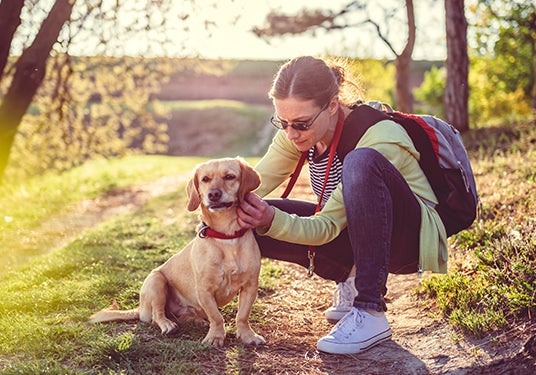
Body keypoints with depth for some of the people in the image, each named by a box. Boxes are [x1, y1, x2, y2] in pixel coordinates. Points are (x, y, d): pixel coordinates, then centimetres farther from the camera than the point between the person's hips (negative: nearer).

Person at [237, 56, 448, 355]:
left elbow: (328, 226, -29)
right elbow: (253, 184, -10)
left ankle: (371, 314, -33)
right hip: (357, 235, 7)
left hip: (413, 237, -7)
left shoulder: (381, 138, -29)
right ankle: (351, 279, 5)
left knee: (361, 162, -37)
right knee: (251, 222, -12)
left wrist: (273, 221, -44)